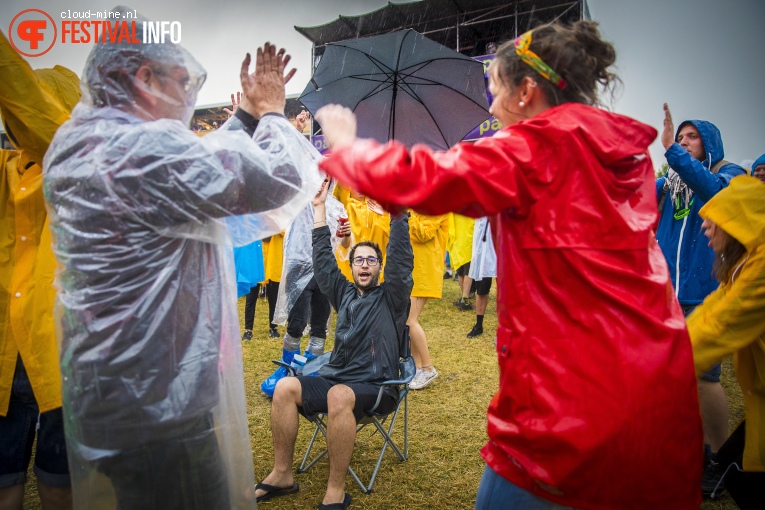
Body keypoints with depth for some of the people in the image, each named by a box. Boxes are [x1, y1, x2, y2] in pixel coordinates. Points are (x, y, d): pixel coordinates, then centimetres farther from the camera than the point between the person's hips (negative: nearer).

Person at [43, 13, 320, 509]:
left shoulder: (76, 142, 8)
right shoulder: (147, 147, -23)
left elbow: (201, 164, 17)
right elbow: (279, 180, -21)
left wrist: (248, 114, 18)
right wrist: (272, 111, -2)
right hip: (158, 407, -10)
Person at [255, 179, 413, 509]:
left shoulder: (390, 296, 4)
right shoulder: (344, 293, 17)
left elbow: (401, 259, -9)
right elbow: (323, 259, 14)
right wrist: (320, 208, 9)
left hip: (377, 386, -5)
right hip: (334, 377, 5)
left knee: (339, 395, -36)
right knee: (285, 387, -18)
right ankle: (282, 475, -7)